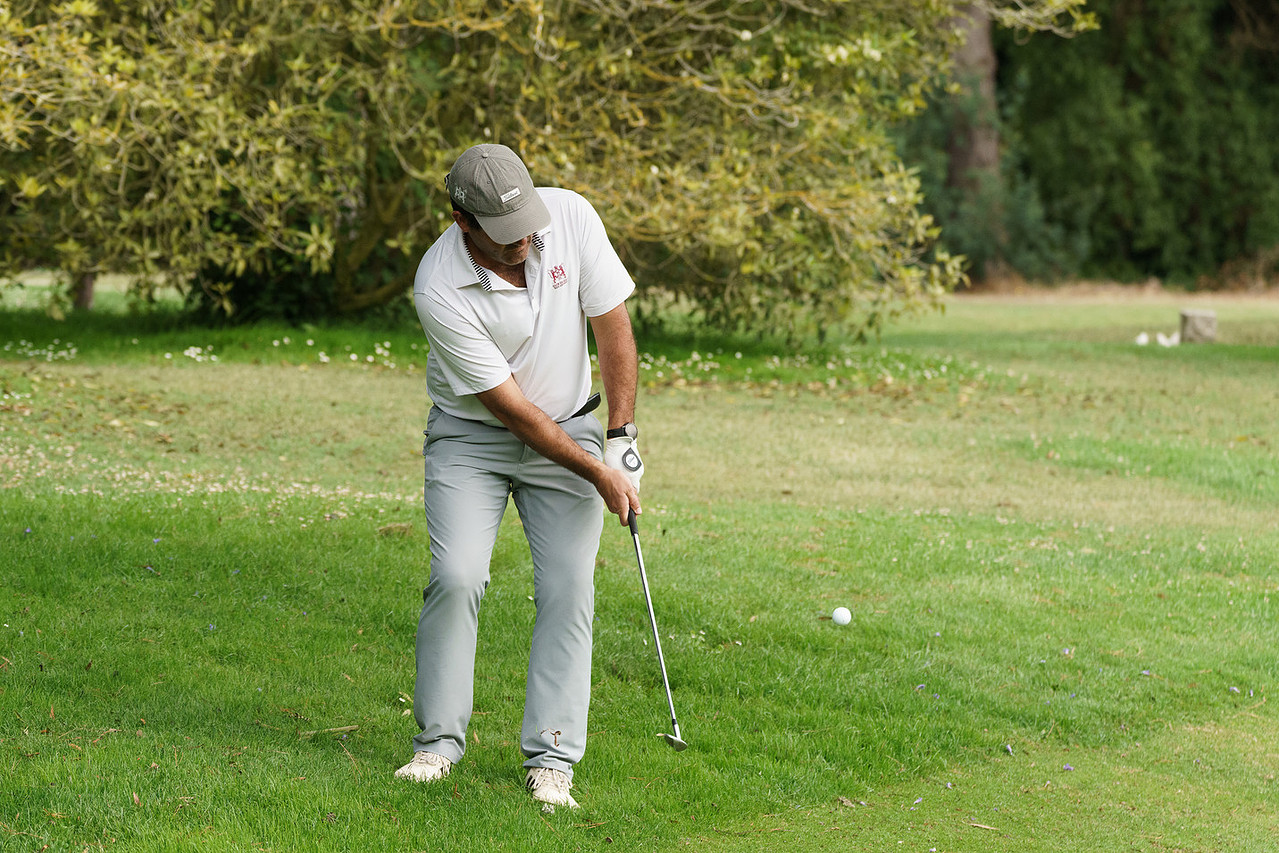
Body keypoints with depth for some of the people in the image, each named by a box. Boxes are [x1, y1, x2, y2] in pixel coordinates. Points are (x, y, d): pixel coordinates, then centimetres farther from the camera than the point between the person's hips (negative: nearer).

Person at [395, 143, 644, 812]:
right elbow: (505, 401, -21)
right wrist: (595, 472, -19)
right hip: (471, 433, -2)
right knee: (457, 577, -17)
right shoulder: (439, 288, -27)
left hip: (568, 426, 2)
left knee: (568, 589, -8)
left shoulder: (570, 216, -18)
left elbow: (612, 324, -7)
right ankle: (438, 741, -2)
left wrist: (619, 438, -10)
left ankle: (551, 757, -5)